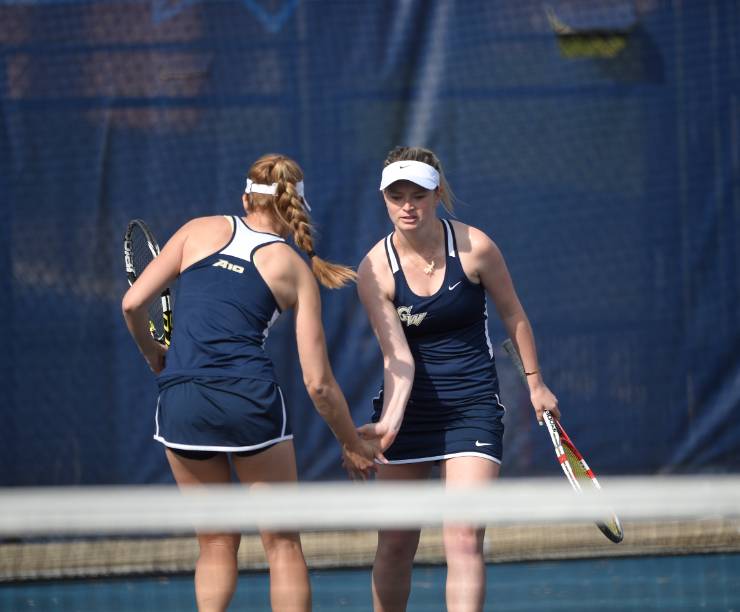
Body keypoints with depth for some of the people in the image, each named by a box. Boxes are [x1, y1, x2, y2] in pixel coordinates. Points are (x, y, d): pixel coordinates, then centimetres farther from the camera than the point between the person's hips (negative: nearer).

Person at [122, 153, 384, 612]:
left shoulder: (201, 230, 11)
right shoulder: (297, 272, 8)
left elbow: (133, 303, 5)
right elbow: (318, 382, 5)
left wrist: (152, 353, 25)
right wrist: (353, 445, 18)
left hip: (180, 400, 2)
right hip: (251, 399, -2)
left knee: (217, 545, 16)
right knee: (283, 545, 9)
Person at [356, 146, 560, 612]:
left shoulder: (474, 247, -11)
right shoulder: (374, 270, -10)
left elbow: (513, 315, 5)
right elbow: (398, 357, -15)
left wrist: (536, 384, 12)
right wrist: (389, 421, -31)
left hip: (474, 405, -1)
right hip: (410, 407, 1)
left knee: (465, 539, -13)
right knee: (395, 543, 4)